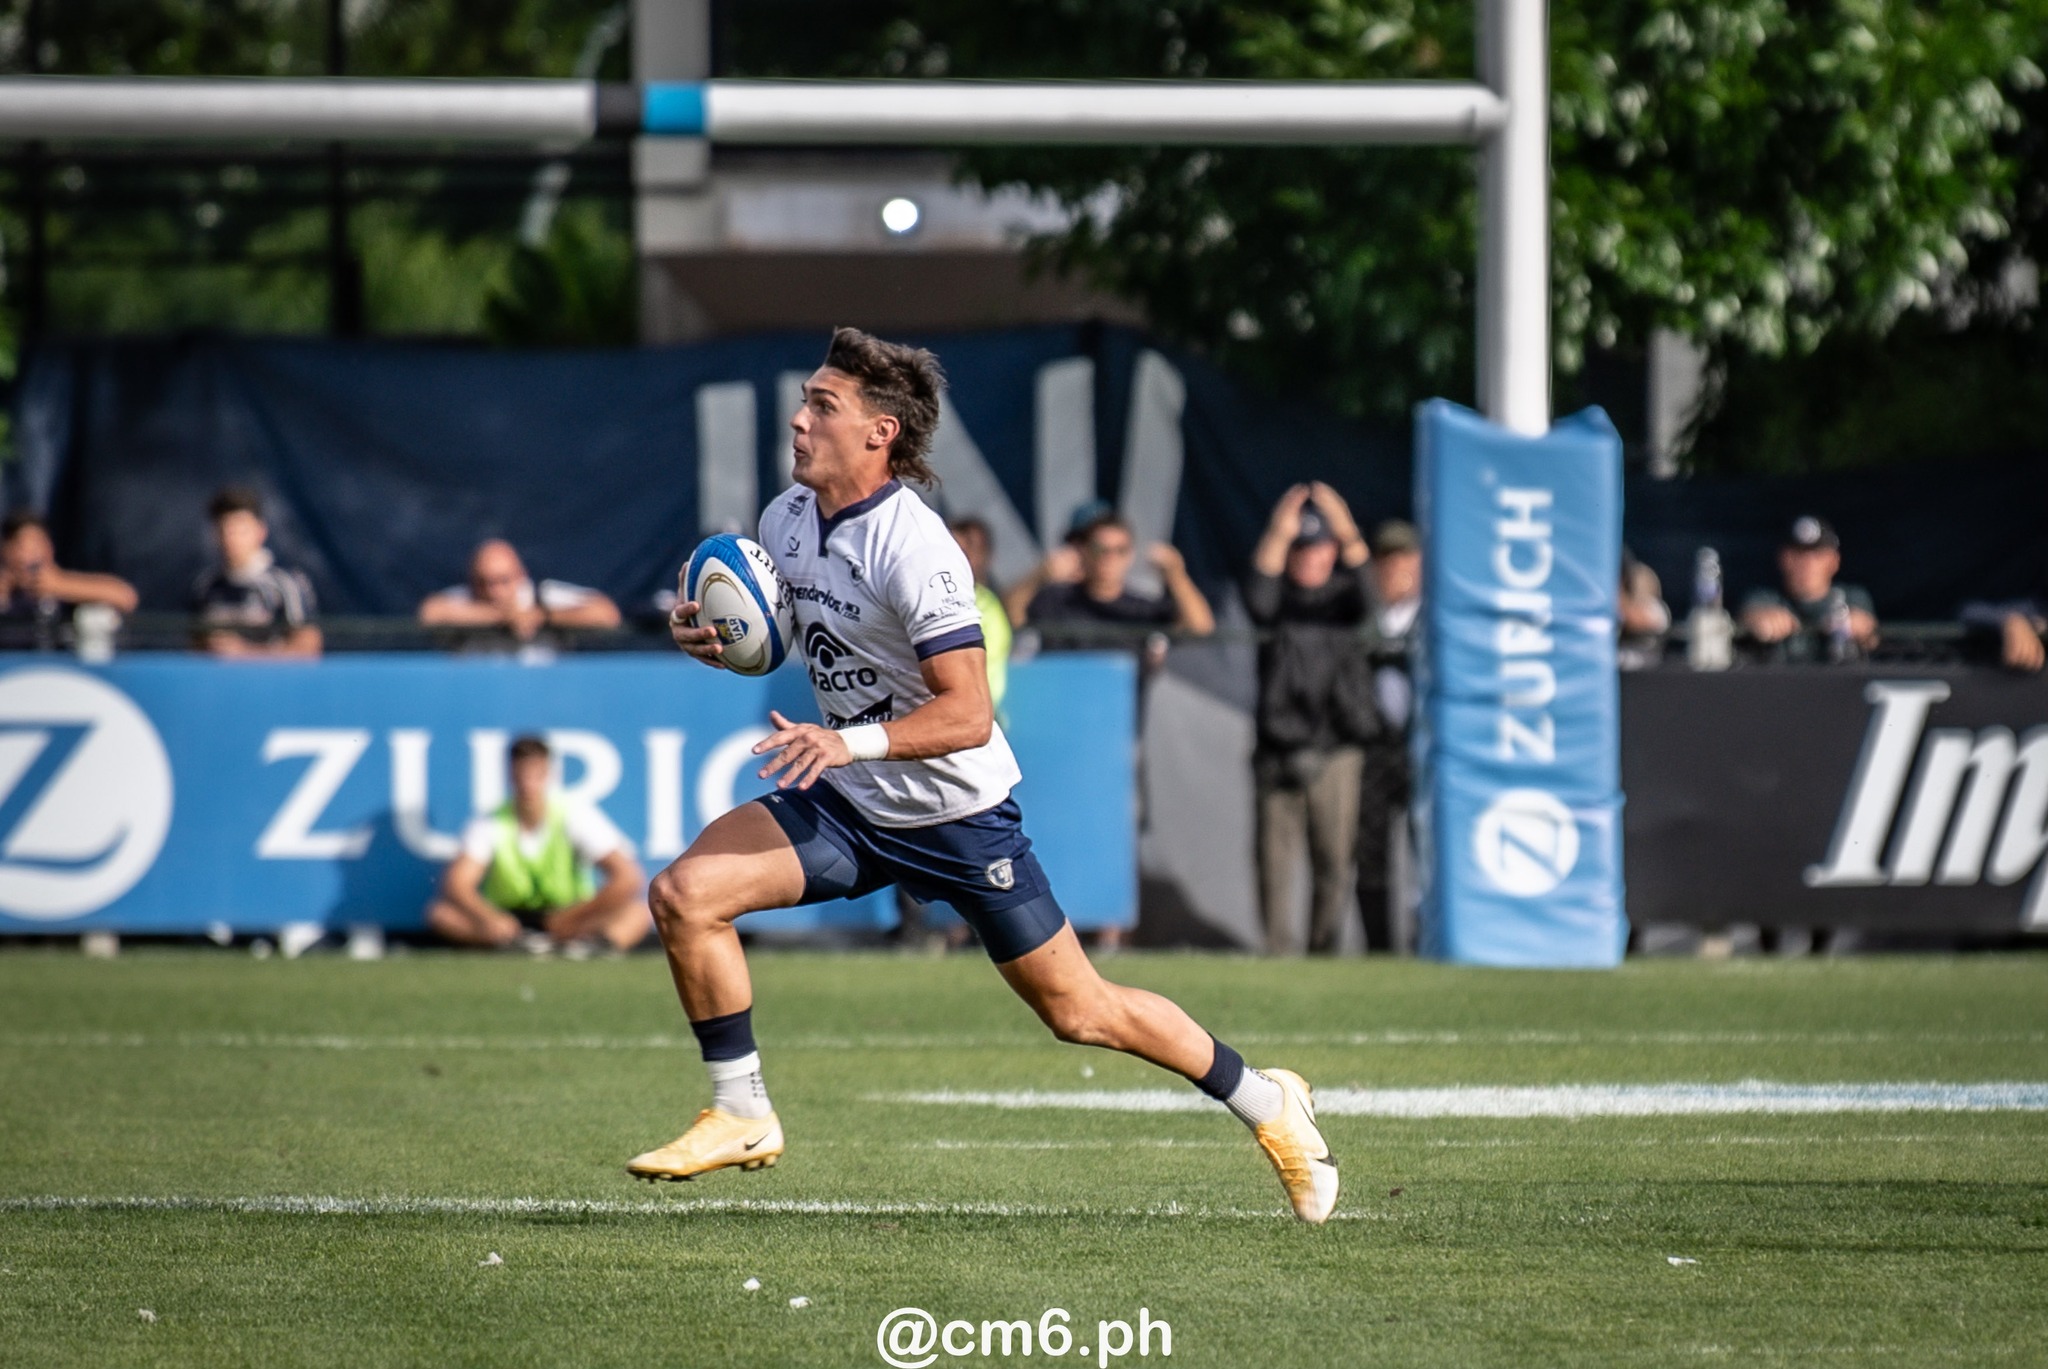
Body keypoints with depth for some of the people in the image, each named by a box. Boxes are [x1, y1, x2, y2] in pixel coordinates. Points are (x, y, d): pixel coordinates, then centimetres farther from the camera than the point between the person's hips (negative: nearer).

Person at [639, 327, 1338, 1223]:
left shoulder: (913, 549, -25)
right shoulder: (784, 519, -1)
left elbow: (967, 713, -27)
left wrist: (850, 742, -39)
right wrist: (711, 638, -6)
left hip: (957, 814, -7)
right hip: (848, 807, 7)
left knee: (1079, 1013, 2)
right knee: (684, 895, -13)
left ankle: (1265, 1103, 22)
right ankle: (741, 1116, -2)